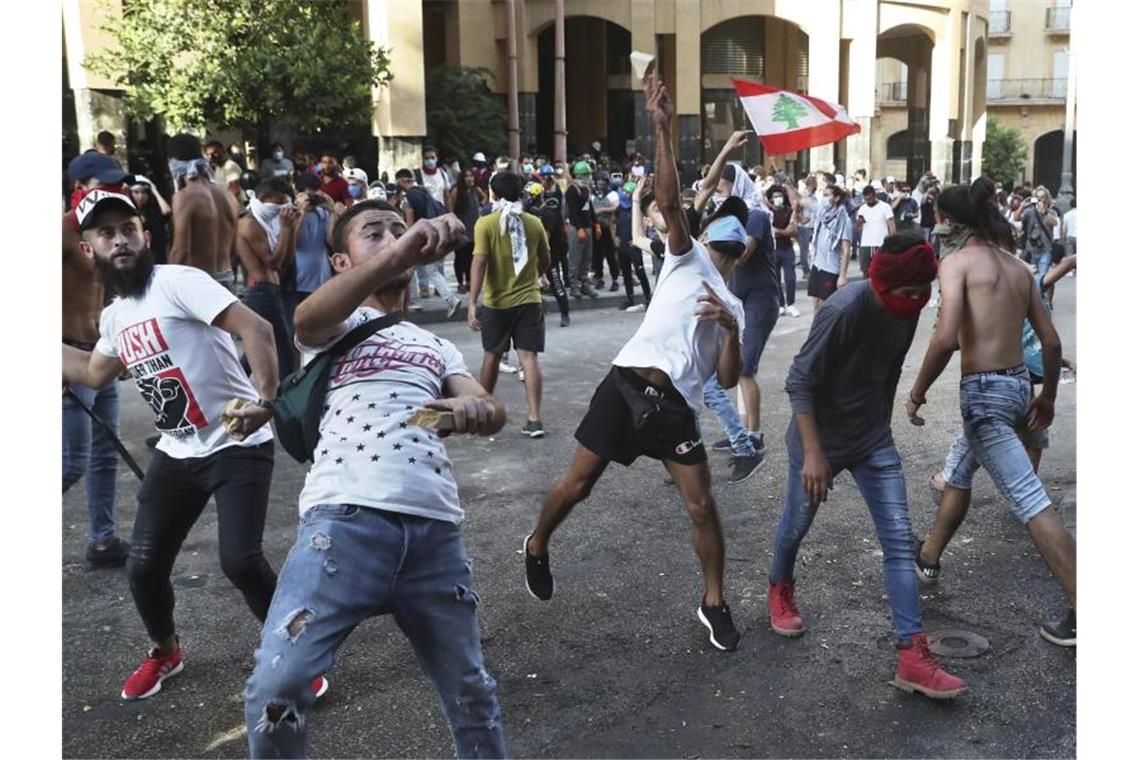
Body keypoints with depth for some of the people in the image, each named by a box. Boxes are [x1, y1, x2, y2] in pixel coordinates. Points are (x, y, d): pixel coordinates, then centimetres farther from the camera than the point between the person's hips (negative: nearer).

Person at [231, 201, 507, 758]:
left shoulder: (436, 346, 27)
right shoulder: (338, 324, 12)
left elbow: (492, 409, 12)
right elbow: (308, 319, -14)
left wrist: (477, 409, -15)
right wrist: (398, 254, -32)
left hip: (434, 527, 5)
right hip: (347, 518, -4)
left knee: (470, 688, 12)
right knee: (277, 682, -14)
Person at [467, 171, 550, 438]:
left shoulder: (485, 223, -8)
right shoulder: (534, 223, 1)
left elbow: (479, 262, -18)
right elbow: (545, 263, 10)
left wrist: (472, 301, -20)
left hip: (496, 302, -1)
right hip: (529, 300, 1)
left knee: (492, 356, 15)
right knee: (529, 358, -2)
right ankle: (534, 419, -8)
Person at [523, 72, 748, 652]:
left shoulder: (735, 310, 21)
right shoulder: (686, 258, 15)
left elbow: (728, 380, 10)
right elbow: (668, 201, -1)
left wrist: (731, 330, -7)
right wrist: (663, 129, -10)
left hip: (677, 406, 3)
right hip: (629, 383, -2)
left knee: (702, 505, -4)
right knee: (577, 485, 2)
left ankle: (714, 603, 15)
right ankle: (536, 548, 31)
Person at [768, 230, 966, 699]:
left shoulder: (907, 309, -8)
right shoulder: (843, 311, -28)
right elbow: (800, 382, -24)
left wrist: (883, 424, 18)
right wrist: (812, 452, -26)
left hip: (874, 440, 5)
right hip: (820, 438, -5)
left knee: (899, 541, -2)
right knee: (796, 526, 16)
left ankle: (912, 657, 0)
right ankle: (780, 590, 48)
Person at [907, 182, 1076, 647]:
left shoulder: (957, 262, -10)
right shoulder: (1017, 266, 12)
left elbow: (946, 338, -23)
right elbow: (1051, 341, 12)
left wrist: (917, 392, -11)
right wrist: (1047, 397, 24)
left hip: (984, 391, -9)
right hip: (1017, 384, 9)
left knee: (1031, 504, -7)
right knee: (957, 475, 26)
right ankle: (927, 559, 43)